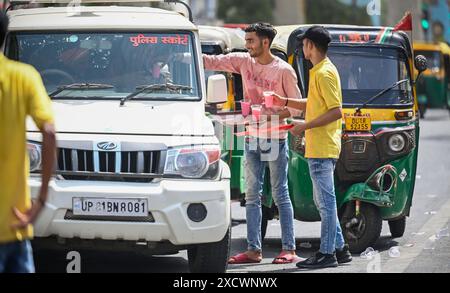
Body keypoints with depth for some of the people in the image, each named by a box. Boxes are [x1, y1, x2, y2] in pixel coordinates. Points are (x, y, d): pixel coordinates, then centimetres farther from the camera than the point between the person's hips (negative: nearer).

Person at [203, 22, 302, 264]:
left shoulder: (284, 70, -8)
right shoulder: (243, 61, 5)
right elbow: (211, 61, 6)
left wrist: (272, 116, -17)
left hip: (275, 138, -5)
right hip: (252, 138, 6)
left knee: (280, 194, -4)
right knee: (252, 195, 5)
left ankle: (289, 249, 0)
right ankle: (253, 249, 9)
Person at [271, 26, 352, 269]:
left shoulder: (324, 74, -15)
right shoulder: (321, 71, 17)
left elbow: (336, 112, -20)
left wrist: (305, 126, -17)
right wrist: (286, 102, 20)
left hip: (322, 148, -10)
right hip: (318, 148, 10)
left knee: (325, 201, -6)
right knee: (324, 201, 14)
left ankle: (327, 254, -2)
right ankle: (339, 248, 19)